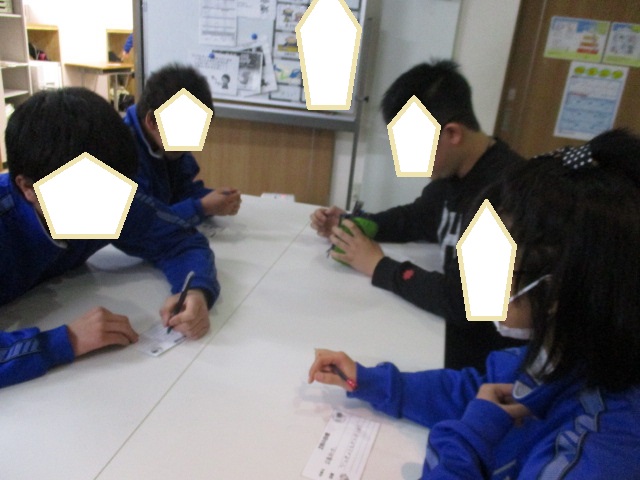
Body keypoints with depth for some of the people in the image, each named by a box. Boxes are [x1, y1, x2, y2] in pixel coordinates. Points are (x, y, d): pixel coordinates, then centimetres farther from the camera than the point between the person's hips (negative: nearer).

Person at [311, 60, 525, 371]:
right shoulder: (453, 171, 1)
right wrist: (349, 225, 1)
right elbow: (415, 219, 17)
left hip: (485, 361, -7)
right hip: (451, 330, 8)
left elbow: (463, 301, -32)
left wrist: (379, 267, -19)